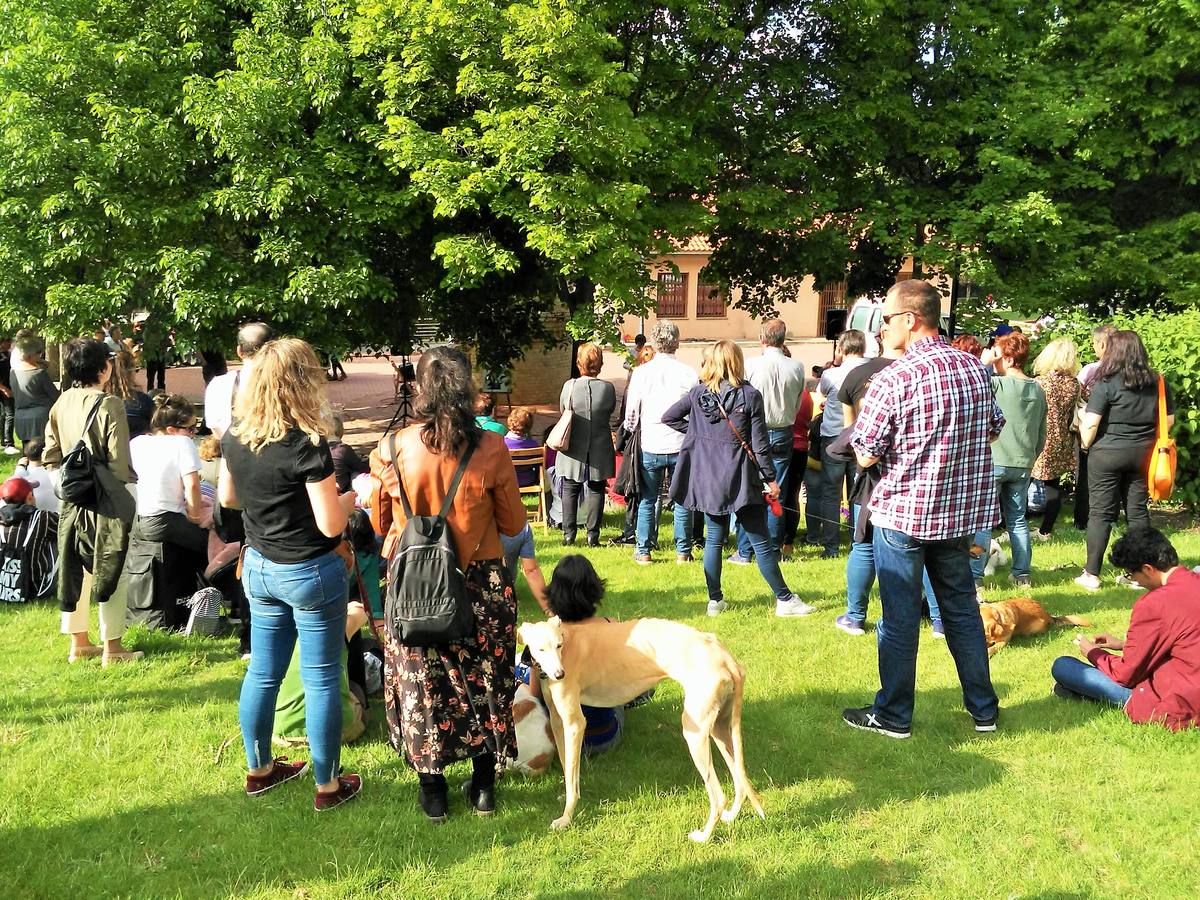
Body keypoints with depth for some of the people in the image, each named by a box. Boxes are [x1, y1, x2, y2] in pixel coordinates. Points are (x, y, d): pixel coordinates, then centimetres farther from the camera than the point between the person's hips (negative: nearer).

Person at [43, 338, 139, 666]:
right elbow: (119, 462, -20)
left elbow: (50, 455, 10)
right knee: (109, 570, 3)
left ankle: (79, 643, 26)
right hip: (105, 499, -7)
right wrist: (129, 485, -6)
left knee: (74, 568, 14)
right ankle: (112, 648, 11)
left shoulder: (62, 403, 5)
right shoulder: (109, 405, -17)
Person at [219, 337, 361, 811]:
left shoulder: (234, 437, -3)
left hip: (259, 567, 7)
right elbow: (331, 525, -21)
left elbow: (226, 497, 13)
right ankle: (328, 785, 18)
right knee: (321, 680, 6)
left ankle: (258, 769, 35)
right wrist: (343, 497, -3)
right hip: (311, 573, -7)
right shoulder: (307, 444, -24)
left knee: (262, 672, 19)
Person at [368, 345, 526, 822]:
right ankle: (484, 785, 30)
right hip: (480, 584, 0)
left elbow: (381, 524, 1)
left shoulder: (392, 449, -12)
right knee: (482, 678, 17)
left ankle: (432, 790, 27)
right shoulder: (490, 449, -14)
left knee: (421, 682, 15)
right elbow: (513, 524, -4)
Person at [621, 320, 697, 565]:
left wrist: (632, 429, 20)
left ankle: (643, 552, 12)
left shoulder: (641, 373, -5)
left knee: (647, 501, 10)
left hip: (651, 446, 0)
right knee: (682, 500, 10)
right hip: (681, 445, 0)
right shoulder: (689, 373, -6)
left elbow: (631, 415, 0)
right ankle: (683, 552, 14)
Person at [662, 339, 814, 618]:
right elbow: (759, 443, -8)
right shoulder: (750, 396, -10)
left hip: (706, 478, 4)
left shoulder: (697, 393, 0)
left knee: (714, 539, 13)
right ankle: (784, 599, 10)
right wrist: (771, 479, -1)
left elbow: (668, 417, 9)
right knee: (760, 541, 3)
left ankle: (715, 600, 17)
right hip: (739, 479, -4)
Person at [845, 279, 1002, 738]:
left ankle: (892, 715, 18)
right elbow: (993, 431, 15)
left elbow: (865, 457, -14)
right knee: (962, 608, 18)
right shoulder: (975, 367, 1)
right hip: (962, 510, 6)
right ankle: (984, 708, 28)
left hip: (903, 513, -6)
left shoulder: (893, 379, -18)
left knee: (900, 618, 6)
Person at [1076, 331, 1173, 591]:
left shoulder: (1106, 383, -14)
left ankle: (1092, 575, 4)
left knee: (1101, 513, 2)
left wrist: (1086, 444, 0)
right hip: (1142, 453, 5)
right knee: (1138, 511, 12)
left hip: (1107, 453, -5)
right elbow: (1169, 419, 11)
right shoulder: (1157, 382, 2)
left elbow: (1089, 423, -17)